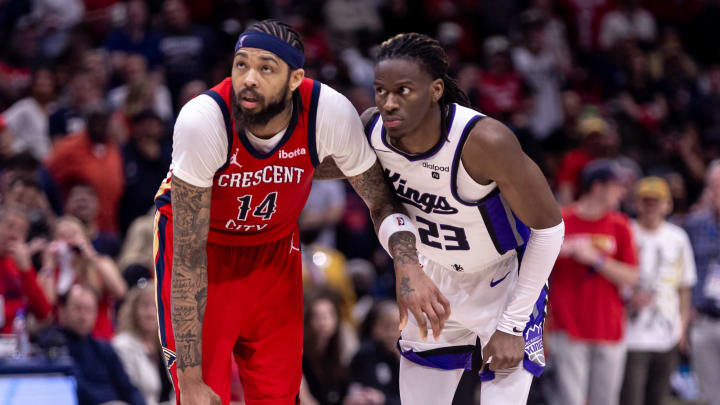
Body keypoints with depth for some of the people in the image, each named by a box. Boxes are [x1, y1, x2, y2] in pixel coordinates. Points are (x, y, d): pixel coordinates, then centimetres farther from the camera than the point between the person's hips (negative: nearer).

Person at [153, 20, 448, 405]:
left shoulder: (331, 113, -27)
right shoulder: (202, 120, -34)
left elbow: (381, 201, -9)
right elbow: (188, 258, -29)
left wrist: (408, 268, -32)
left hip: (275, 242, 3)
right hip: (202, 242, -3)